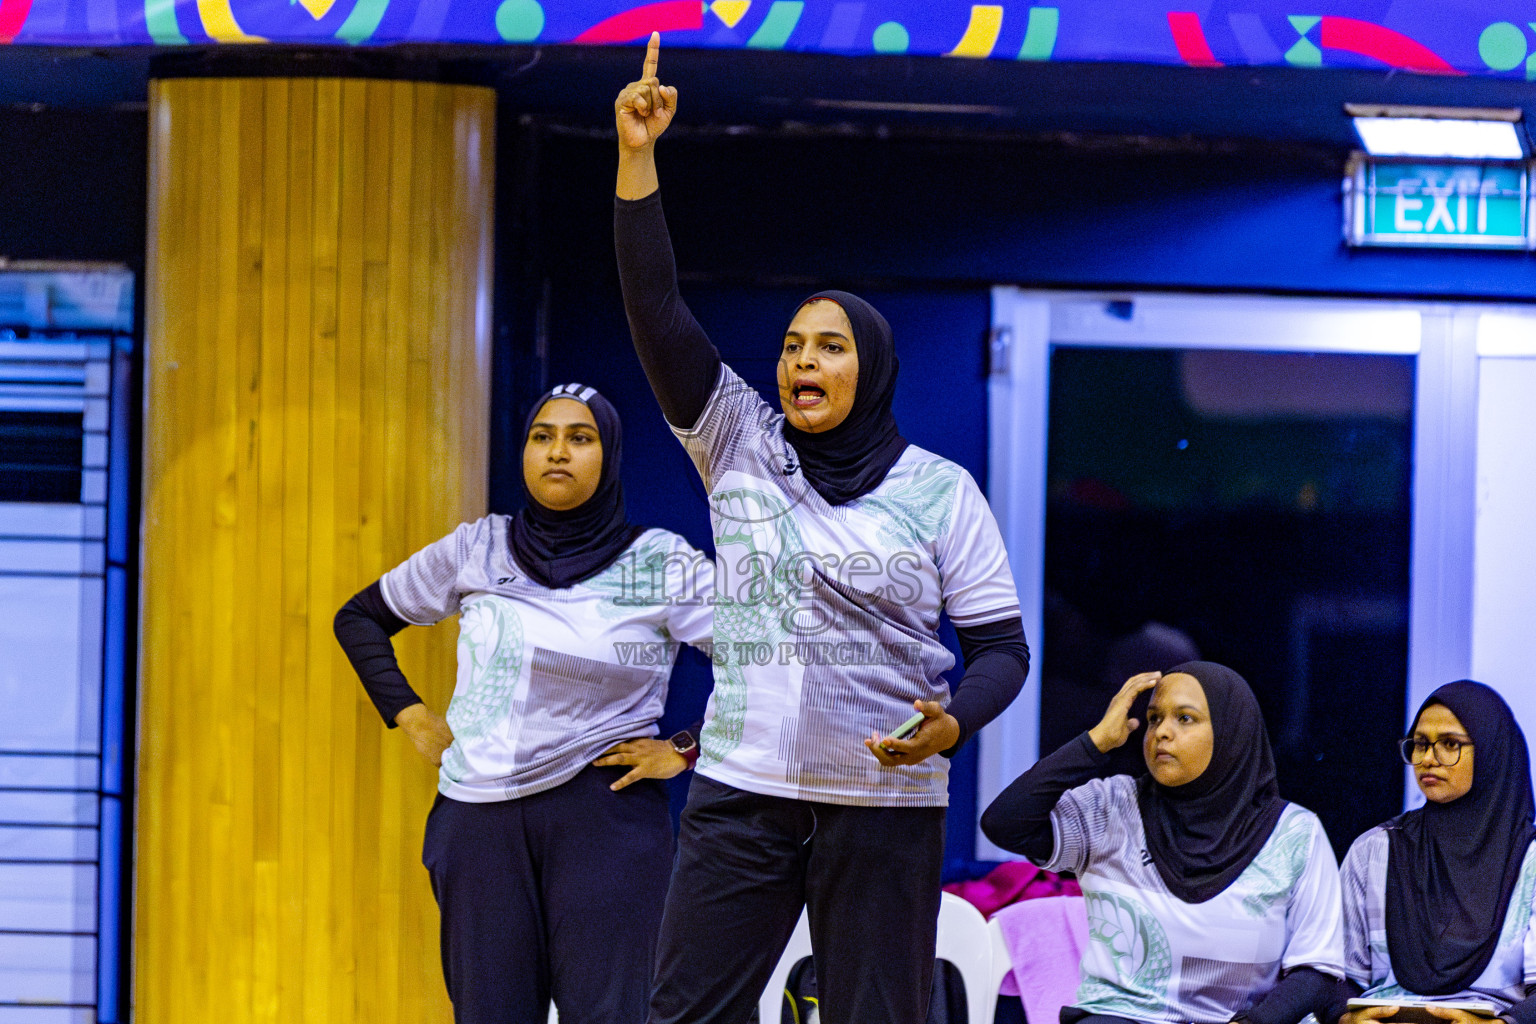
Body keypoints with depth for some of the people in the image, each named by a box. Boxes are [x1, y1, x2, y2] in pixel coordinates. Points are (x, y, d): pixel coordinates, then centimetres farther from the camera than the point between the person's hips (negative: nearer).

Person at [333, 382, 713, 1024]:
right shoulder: (477, 551, 7)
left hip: (605, 811, -3)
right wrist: (410, 717, 9)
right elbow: (360, 617, 20)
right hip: (480, 820, 3)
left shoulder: (663, 566, -2)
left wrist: (685, 749, -8)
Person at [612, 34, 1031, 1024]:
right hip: (741, 793, 2)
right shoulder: (739, 442, 6)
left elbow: (1002, 644, 2)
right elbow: (658, 313, -4)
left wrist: (951, 724, -20)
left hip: (886, 803, -2)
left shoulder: (939, 489, 1)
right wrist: (637, 158, -14)